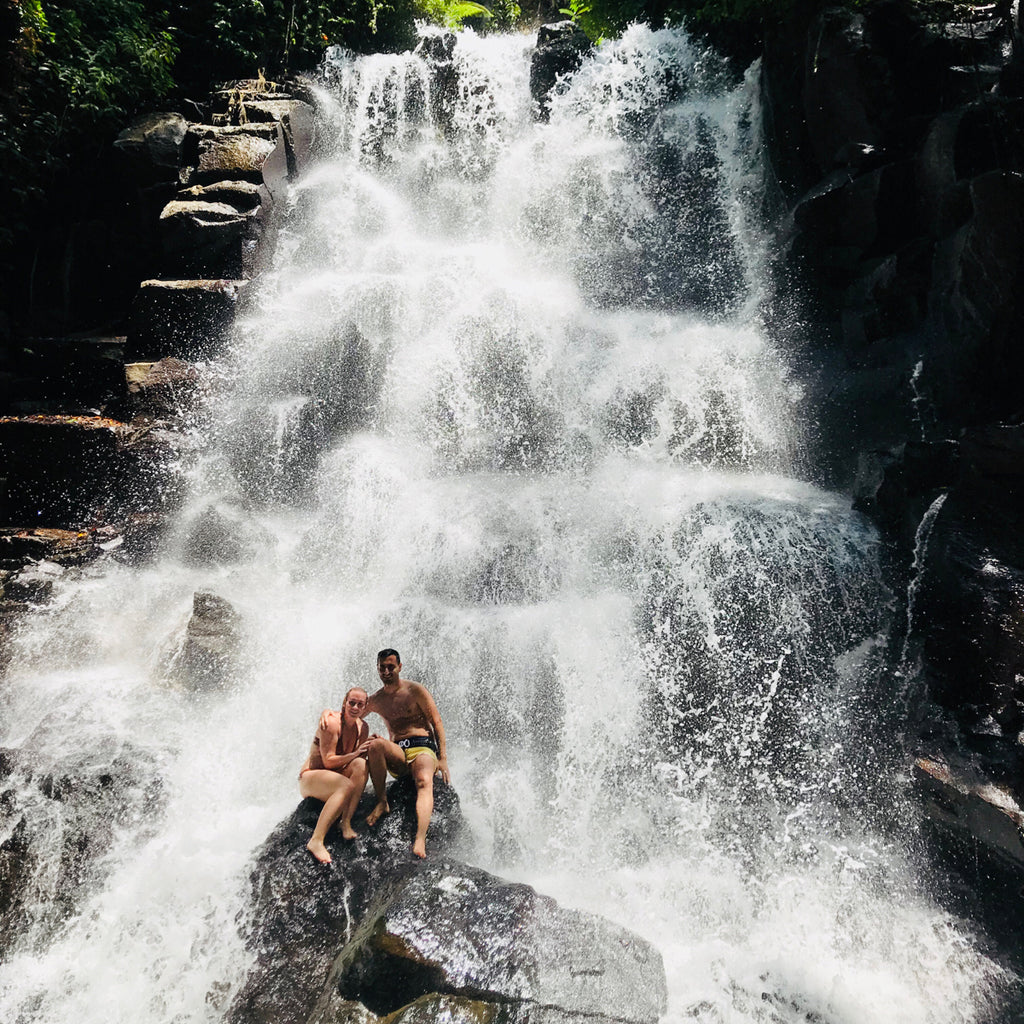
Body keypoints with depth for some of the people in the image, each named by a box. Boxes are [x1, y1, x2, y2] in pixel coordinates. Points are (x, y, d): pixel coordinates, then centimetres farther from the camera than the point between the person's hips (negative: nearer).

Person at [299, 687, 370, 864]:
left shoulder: (363, 727, 3)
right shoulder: (331, 722, -19)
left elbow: (362, 757, 6)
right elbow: (328, 761, -19)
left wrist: (372, 747, -12)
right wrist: (355, 754, -23)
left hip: (334, 777, 6)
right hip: (310, 777, -6)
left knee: (361, 765, -23)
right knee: (346, 785, -34)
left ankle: (346, 823, -26)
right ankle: (316, 840, -38)